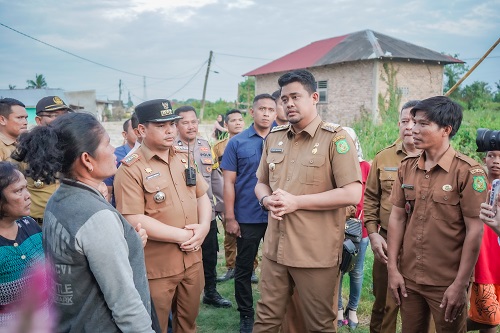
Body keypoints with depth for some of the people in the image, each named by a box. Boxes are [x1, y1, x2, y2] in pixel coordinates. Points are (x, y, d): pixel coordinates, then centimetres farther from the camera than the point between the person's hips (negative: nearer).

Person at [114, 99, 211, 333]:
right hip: (156, 267, -6)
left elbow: (202, 196, 12)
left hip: (192, 259, 6)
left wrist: (203, 227, -8)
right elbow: (133, 220, -20)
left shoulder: (184, 158, 7)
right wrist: (181, 235, -18)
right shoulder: (130, 169, -14)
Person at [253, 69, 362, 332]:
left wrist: (296, 202, -18)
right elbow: (261, 183, 19)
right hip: (275, 248, 5)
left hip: (316, 252, -5)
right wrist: (266, 200, -5)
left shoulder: (336, 138, -9)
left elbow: (352, 194, -16)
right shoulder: (273, 138, 10)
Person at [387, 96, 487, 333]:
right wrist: (392, 269, 2)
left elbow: (474, 231, -12)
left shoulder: (468, 171, -11)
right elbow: (397, 218, 6)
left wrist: (460, 285, -12)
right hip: (408, 278, 5)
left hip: (447, 283, -4)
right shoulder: (407, 167, 4)